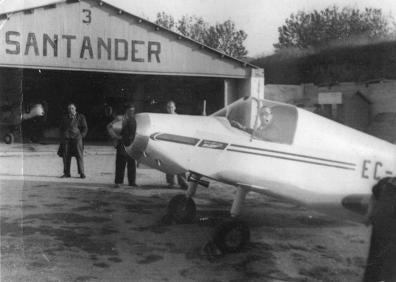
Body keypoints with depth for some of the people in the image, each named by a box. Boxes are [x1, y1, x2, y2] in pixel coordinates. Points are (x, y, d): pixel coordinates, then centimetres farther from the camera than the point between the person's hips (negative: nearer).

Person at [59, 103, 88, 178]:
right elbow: (61, 128, 25)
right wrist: (62, 136, 11)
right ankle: (66, 173, 4)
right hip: (66, 139, 3)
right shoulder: (65, 118, 18)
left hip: (76, 138, -3)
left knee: (79, 155, -8)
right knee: (66, 156, -2)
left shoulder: (80, 117, 8)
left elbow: (85, 128, 7)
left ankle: (81, 173, -5)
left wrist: (81, 136, -3)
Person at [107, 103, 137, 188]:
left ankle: (132, 182, 14)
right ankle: (118, 182, 5)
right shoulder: (120, 118, -5)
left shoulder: (134, 120, 12)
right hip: (122, 144, -5)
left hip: (131, 144, 5)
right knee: (120, 163, -2)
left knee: (132, 164, 6)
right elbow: (109, 126, -7)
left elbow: (135, 132, 23)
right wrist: (115, 136, -11)